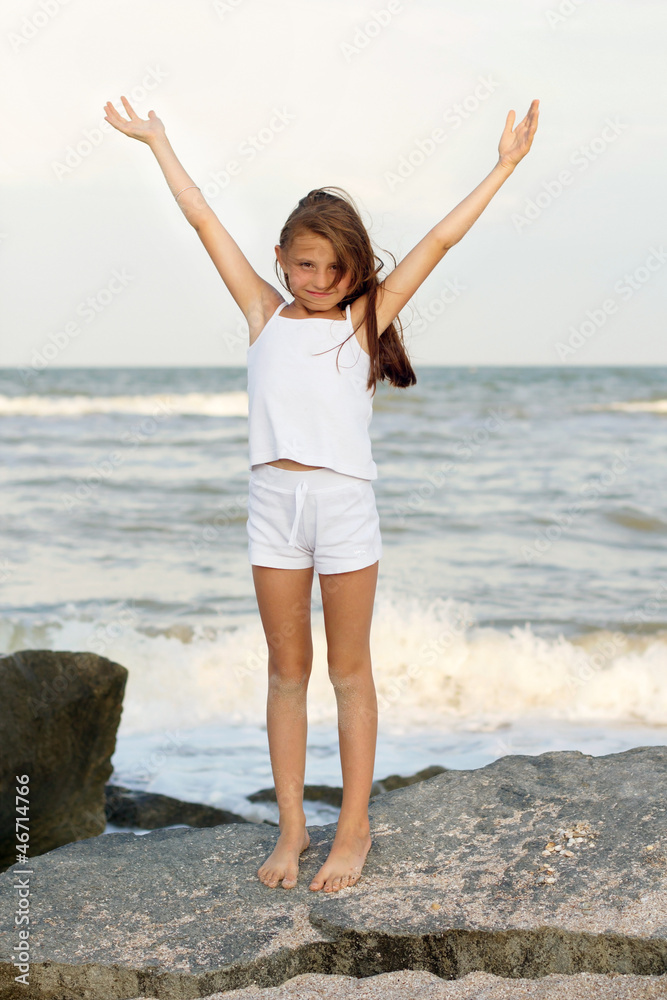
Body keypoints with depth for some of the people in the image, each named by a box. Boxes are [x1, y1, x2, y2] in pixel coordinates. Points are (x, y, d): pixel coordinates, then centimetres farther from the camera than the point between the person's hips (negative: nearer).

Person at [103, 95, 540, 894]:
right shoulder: (265, 315, 9)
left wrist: (504, 166, 5)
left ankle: (354, 828, 16)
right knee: (286, 671, 10)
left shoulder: (364, 320, 5)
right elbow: (204, 221, 13)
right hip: (274, 499, 2)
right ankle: (291, 825, 19)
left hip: (345, 502, -2)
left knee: (349, 671, 7)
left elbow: (440, 240, 5)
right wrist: (156, 140, 19)